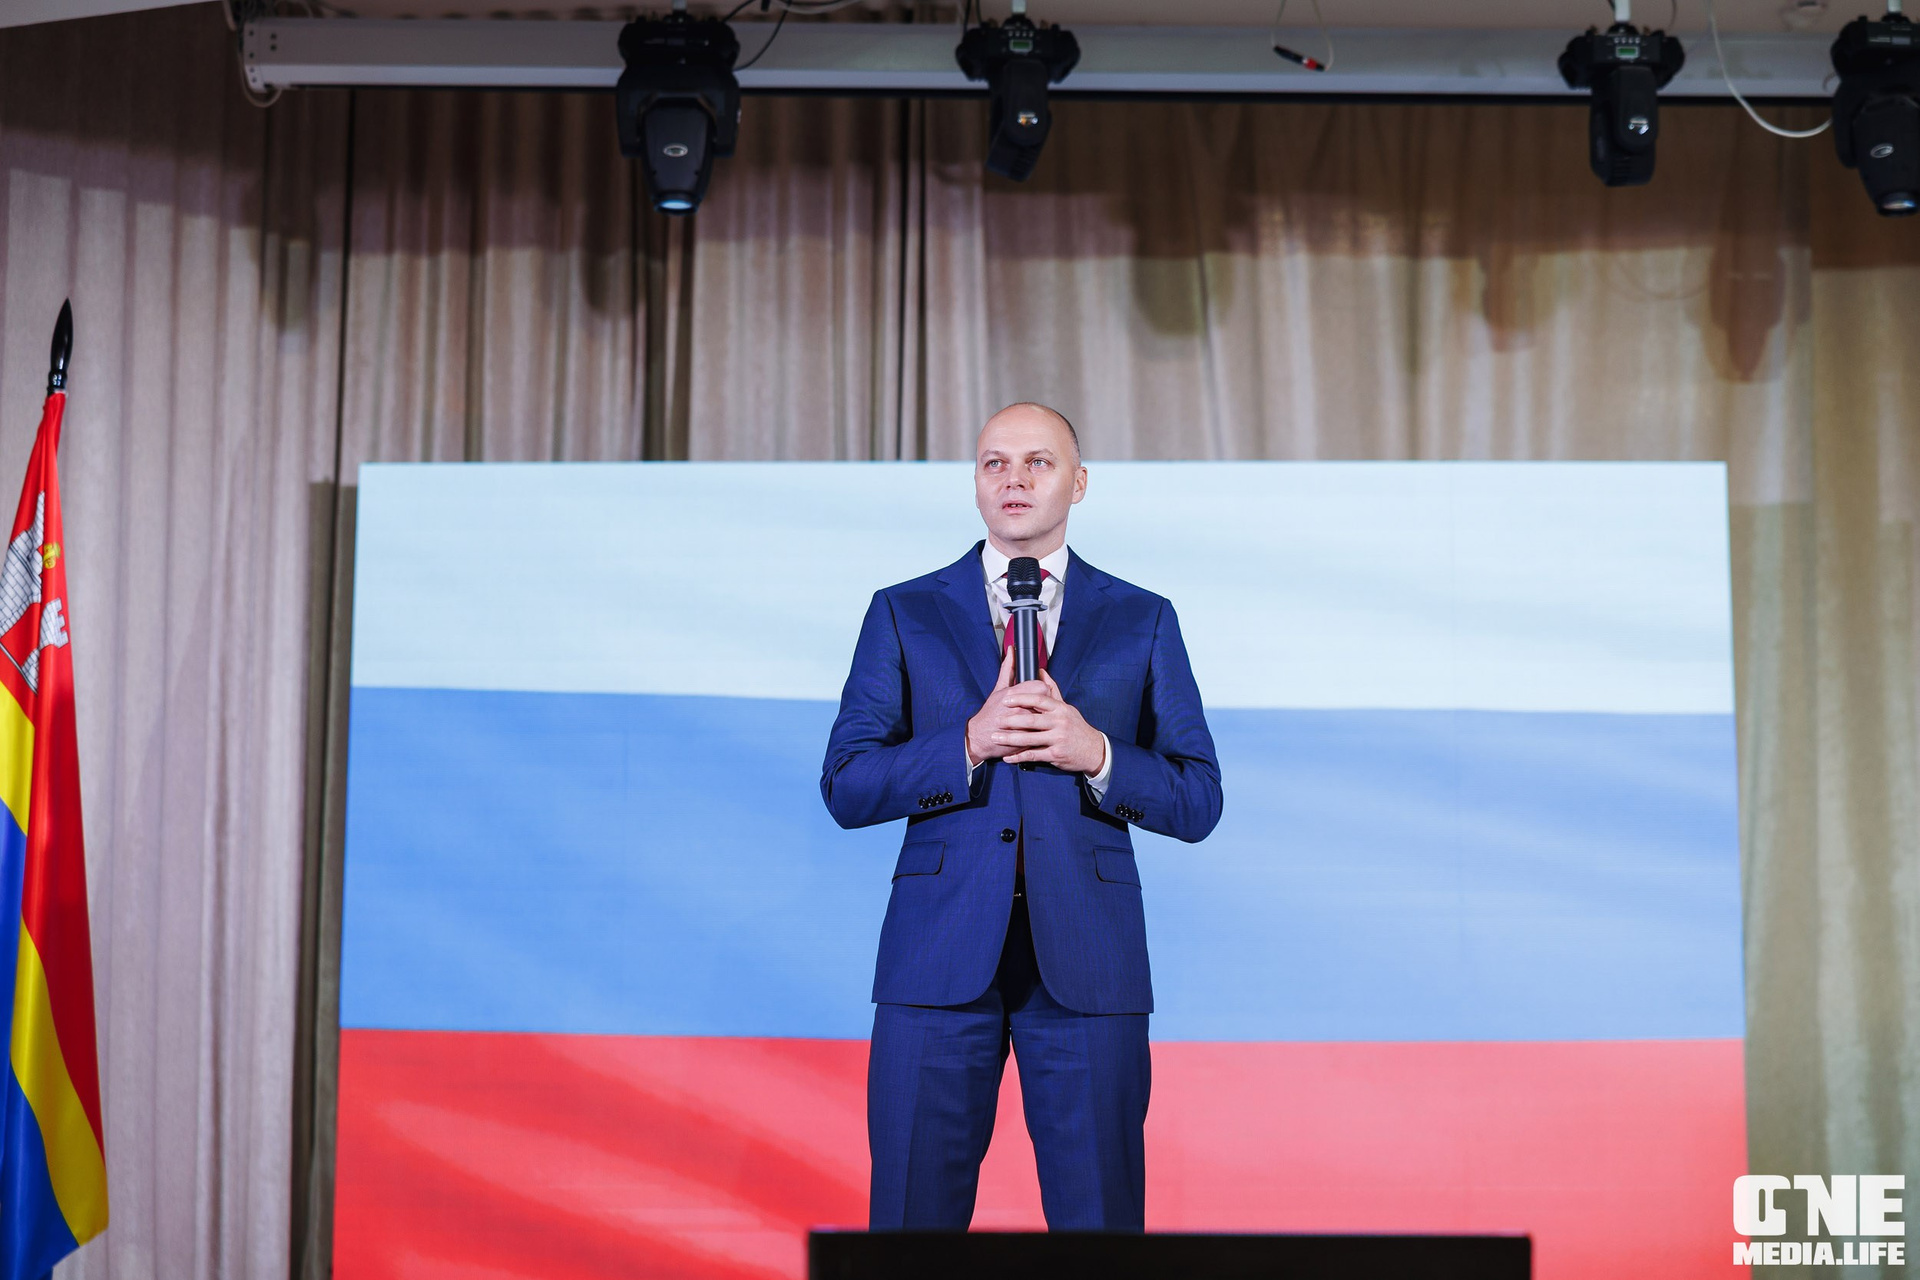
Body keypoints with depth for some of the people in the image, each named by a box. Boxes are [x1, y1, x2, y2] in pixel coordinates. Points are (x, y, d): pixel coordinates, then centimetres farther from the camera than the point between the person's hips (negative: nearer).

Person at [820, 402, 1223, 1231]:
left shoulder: (1142, 622, 10)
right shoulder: (903, 615, 9)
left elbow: (1197, 803, 6)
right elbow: (846, 788, 2)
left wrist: (1095, 754, -12)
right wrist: (970, 743, -12)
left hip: (1087, 959, 0)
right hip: (939, 954, 0)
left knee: (1100, 1225, 2)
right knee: (914, 1223, 3)